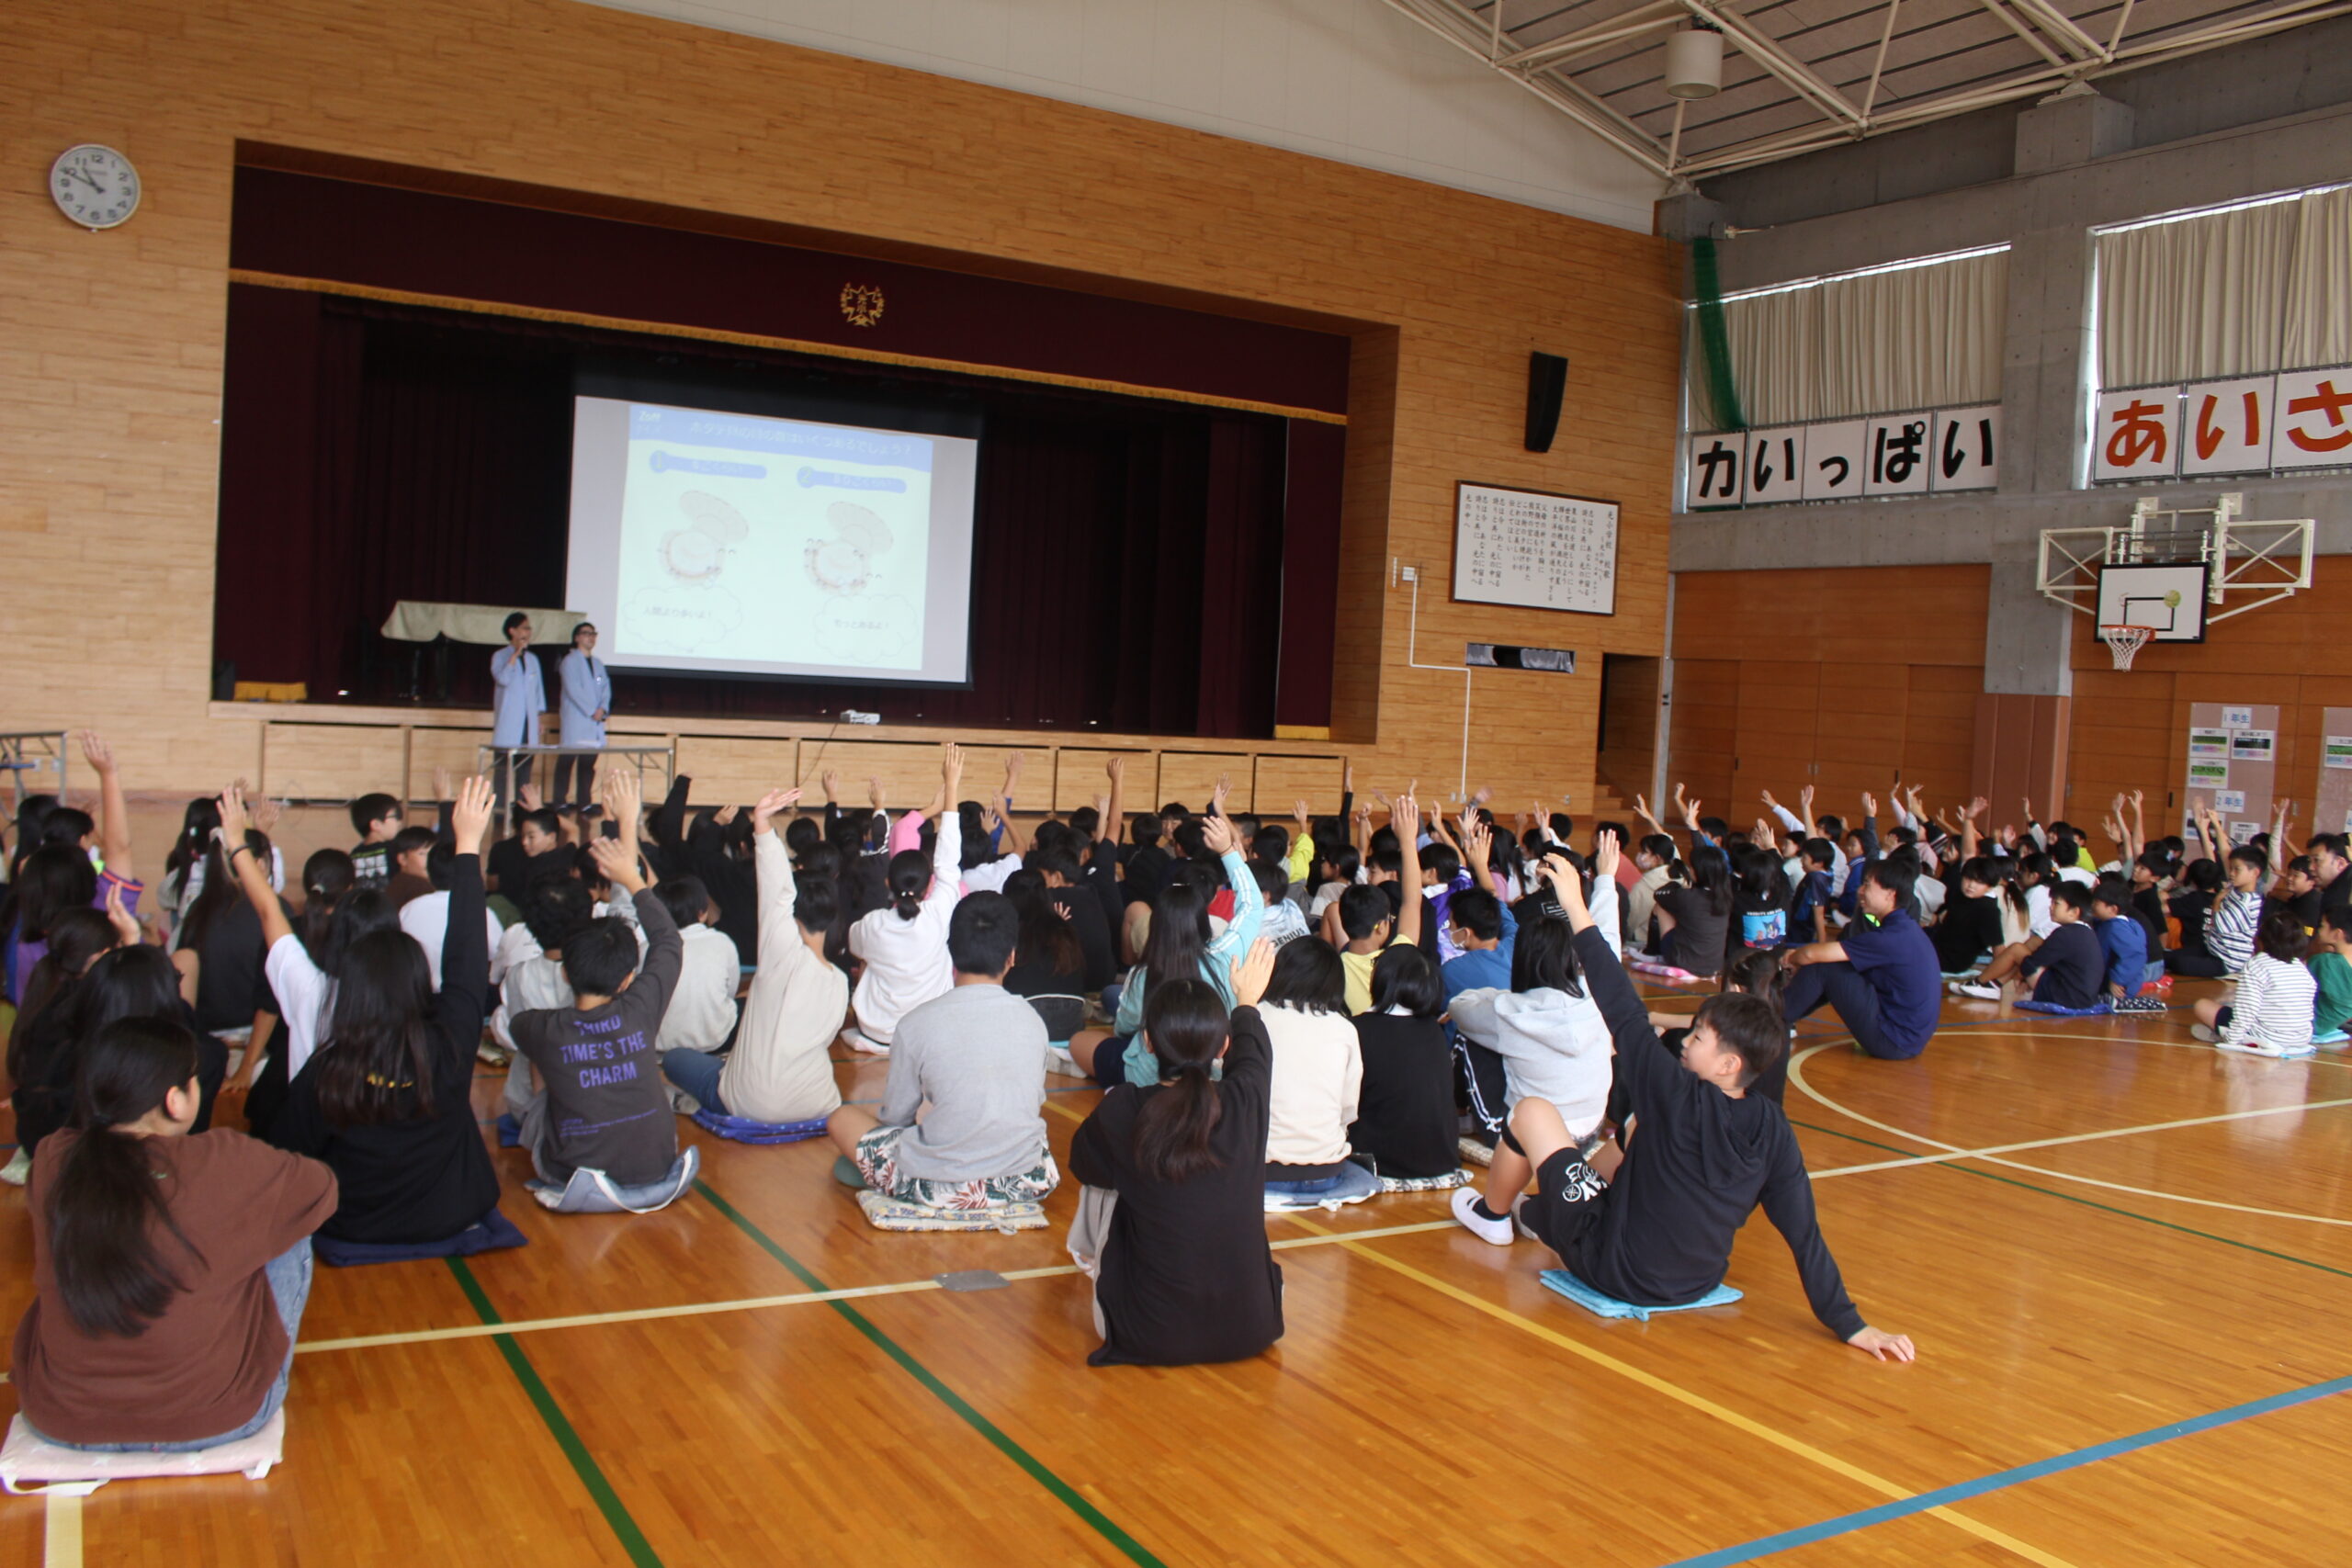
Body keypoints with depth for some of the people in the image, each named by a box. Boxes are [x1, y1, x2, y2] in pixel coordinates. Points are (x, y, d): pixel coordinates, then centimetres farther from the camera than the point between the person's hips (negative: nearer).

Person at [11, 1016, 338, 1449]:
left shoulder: (50, 1162, -11)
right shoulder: (223, 1165, -21)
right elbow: (321, 1188, -2)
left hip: (61, 1420, 4)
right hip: (215, 1419, -4)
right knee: (290, 1232, 14)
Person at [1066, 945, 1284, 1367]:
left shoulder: (1122, 1113, -18)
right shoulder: (1246, 1101, -12)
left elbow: (1083, 1163, 7)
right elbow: (1253, 1051, 14)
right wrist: (1247, 1001, 36)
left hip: (1151, 1336, -2)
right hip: (1250, 1332, 2)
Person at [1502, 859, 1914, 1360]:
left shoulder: (1682, 1099, -25)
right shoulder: (1771, 1130, -12)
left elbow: (1625, 1016, -25)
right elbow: (1804, 1231, -13)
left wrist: (1577, 910, -22)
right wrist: (1851, 1325, -7)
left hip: (1619, 1273, -6)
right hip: (1696, 1284, 6)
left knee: (1532, 1110, 3)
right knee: (1637, 1129, 24)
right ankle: (1538, 1207, 37)